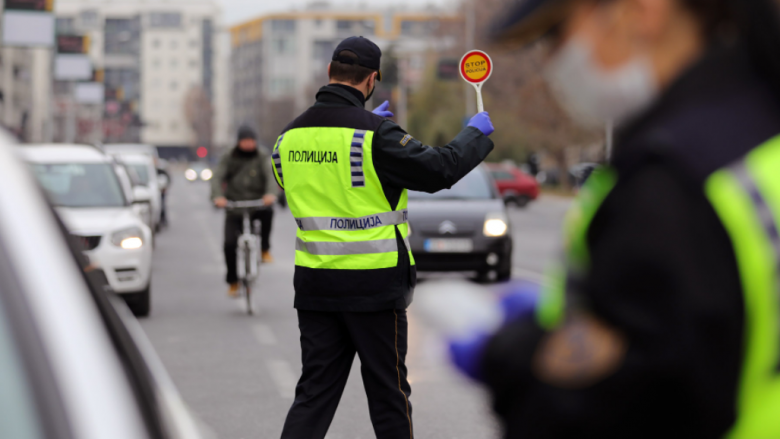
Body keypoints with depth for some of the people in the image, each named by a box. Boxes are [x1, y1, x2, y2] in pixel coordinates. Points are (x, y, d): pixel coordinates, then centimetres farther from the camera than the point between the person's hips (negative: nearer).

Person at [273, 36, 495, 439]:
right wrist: (476, 134, 3)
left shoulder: (290, 135, 4)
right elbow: (439, 170, -15)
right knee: (388, 392, 9)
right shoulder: (375, 134, -15)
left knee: (315, 393, 8)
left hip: (314, 282, 5)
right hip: (373, 284, -5)